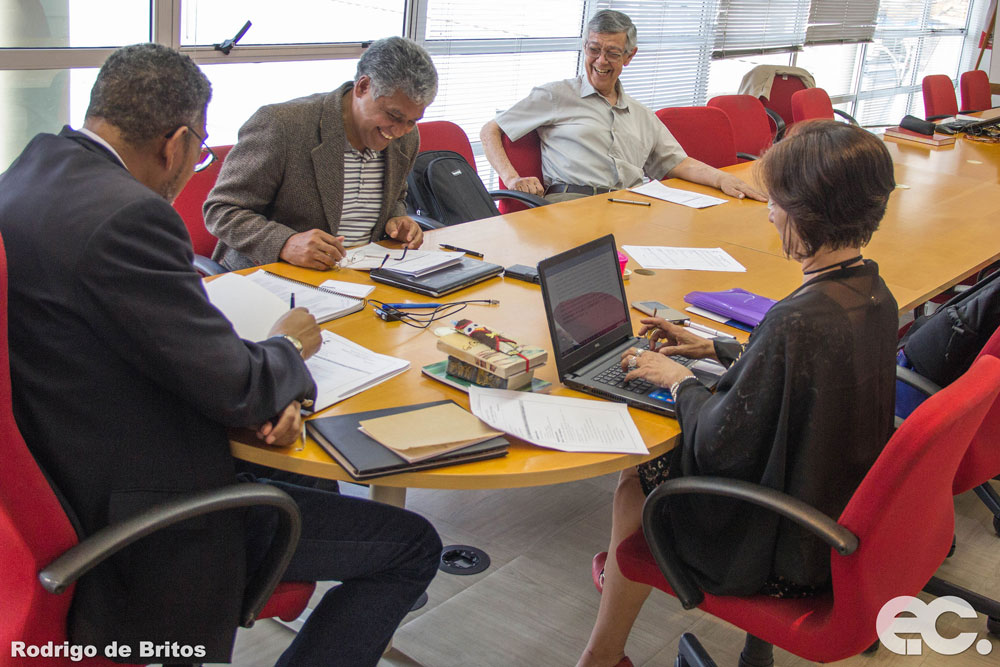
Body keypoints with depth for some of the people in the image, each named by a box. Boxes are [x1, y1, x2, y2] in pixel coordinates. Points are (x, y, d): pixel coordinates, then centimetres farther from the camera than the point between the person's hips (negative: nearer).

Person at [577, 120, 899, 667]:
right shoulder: (873, 293, -5)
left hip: (787, 551, -8)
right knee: (656, 464, 18)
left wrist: (680, 380, -8)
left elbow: (721, 443, -26)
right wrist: (715, 348, 15)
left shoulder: (796, 320, -33)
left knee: (636, 487, 9)